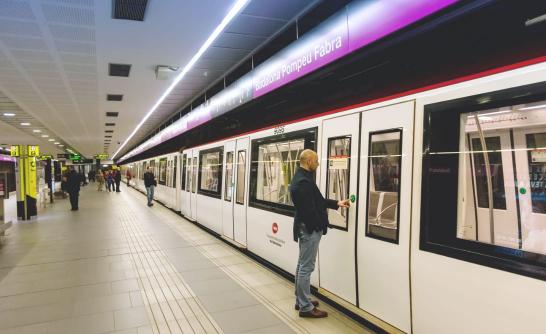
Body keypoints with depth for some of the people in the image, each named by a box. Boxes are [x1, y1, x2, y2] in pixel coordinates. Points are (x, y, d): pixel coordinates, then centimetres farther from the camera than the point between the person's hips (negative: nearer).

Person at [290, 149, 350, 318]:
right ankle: (306, 307, 8)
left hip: (305, 227, 11)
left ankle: (301, 300, 28)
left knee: (302, 265, 17)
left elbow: (317, 200, 18)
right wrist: (321, 226, -12)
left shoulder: (301, 178, 11)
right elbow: (309, 209, -25)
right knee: (306, 268, -2)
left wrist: (336, 203, 15)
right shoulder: (304, 182, -23)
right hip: (310, 228, -11)